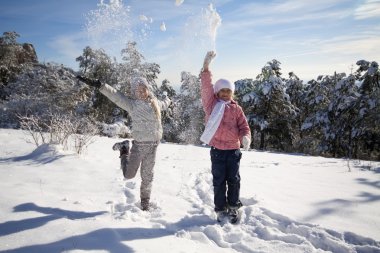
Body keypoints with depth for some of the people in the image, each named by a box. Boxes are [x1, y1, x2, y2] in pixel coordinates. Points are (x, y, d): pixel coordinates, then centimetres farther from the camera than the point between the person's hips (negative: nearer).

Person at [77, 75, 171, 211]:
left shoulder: (155, 103, 5)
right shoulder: (131, 104, -8)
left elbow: (164, 104, 29)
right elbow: (115, 95, -22)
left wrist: (167, 98, 52)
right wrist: (99, 85, -35)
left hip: (153, 145, 3)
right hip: (139, 144, -3)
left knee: (147, 176, 12)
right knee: (129, 174, 5)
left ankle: (145, 202, 33)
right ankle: (124, 150, 31)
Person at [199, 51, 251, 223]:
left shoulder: (236, 109, 7)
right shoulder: (211, 104, 2)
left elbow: (244, 126, 3)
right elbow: (206, 86, -7)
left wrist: (245, 137, -19)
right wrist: (206, 64, -16)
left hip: (233, 149, 1)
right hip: (217, 150, -1)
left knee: (233, 180, 8)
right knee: (219, 181, 6)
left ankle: (233, 207, 24)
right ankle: (221, 209, 19)